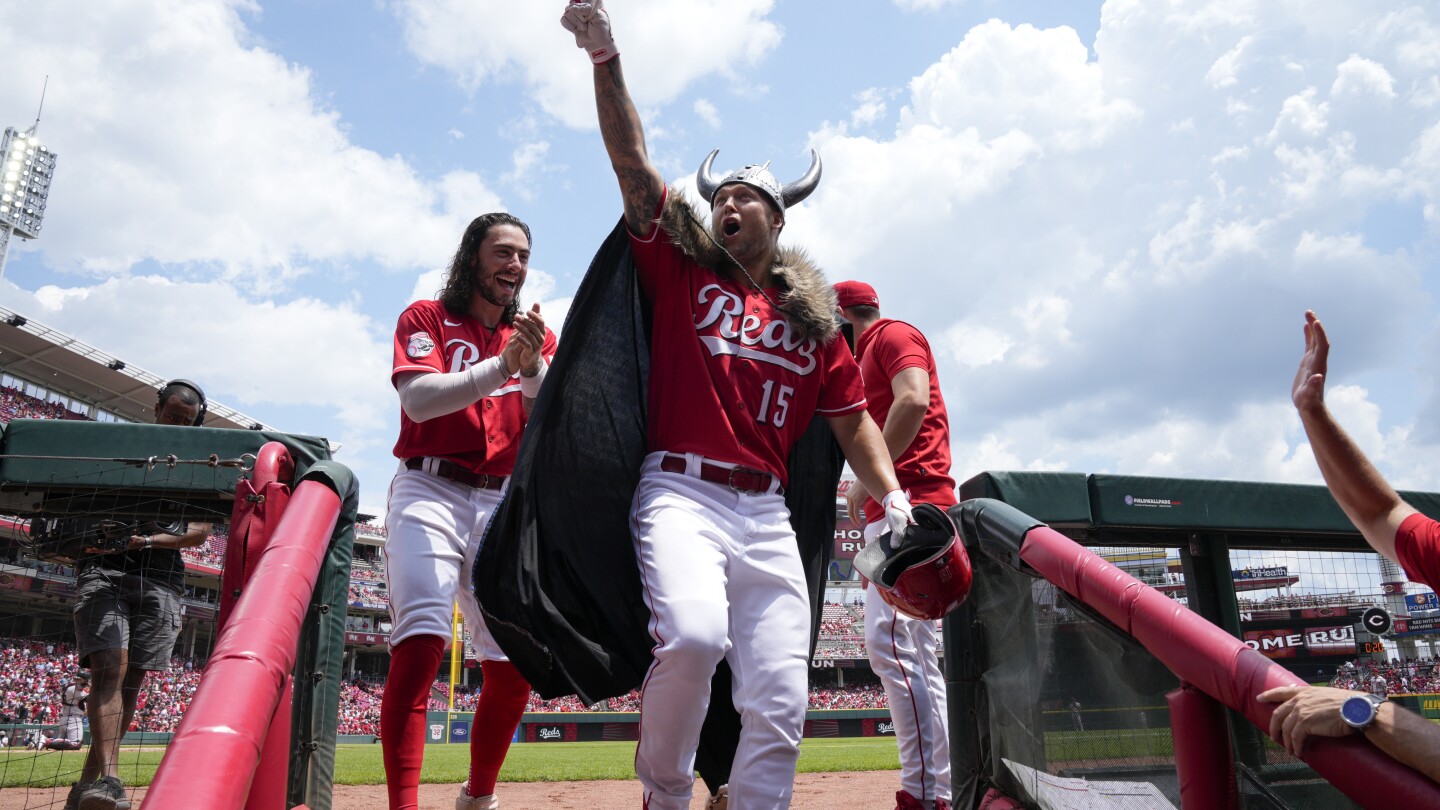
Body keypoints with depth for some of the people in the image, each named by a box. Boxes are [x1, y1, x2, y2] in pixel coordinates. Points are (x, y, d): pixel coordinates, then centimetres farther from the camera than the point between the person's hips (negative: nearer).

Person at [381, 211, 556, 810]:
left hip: (505, 505, 4)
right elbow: (419, 398, -11)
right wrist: (501, 366, -22)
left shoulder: (537, 337, 15)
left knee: (514, 665, 1)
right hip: (430, 492, -3)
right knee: (420, 642, -21)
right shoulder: (426, 318, 7)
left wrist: (534, 366, -16)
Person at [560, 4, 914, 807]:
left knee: (779, 707, -3)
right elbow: (631, 160, 4)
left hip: (768, 514, 3)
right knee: (693, 634, -28)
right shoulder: (680, 269, 12)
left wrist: (892, 496, 3)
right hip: (680, 493, -3)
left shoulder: (813, 319, 17)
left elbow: (853, 417, 17)